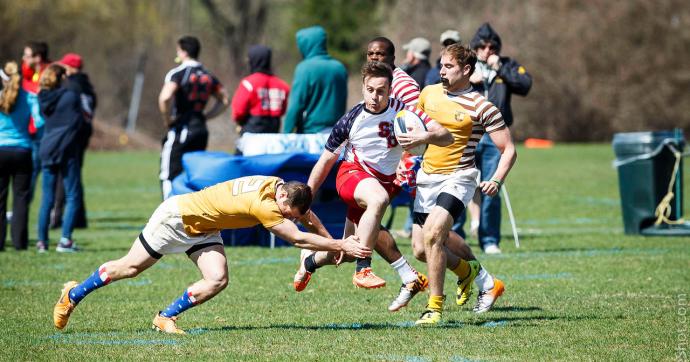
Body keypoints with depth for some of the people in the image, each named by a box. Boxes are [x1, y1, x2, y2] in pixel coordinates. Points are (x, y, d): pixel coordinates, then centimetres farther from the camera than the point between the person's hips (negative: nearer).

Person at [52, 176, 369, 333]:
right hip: (176, 216, -8)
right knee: (130, 268, 5)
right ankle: (74, 294, 25)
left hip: (203, 230, 8)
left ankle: (166, 318, 5)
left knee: (217, 280, -11)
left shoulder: (279, 186, -10)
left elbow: (308, 215, 9)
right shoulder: (263, 205, -35)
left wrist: (333, 243, 3)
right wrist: (342, 246, -29)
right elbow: (299, 238, -33)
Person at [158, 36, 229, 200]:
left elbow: (165, 98, -26)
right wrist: (204, 116, 15)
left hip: (181, 130, -7)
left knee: (169, 176, -4)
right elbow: (224, 101, 18)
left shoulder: (178, 73, -10)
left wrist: (167, 120, -11)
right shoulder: (208, 76, 12)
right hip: (201, 130, 7)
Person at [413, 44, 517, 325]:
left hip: (457, 178, -7)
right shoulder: (429, 93, 6)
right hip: (427, 176, 7)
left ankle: (435, 307, -15)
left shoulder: (481, 107, -10)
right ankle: (486, 282, 26)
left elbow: (508, 149, -6)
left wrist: (496, 181, -21)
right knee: (421, 246, 5)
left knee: (432, 233, -26)